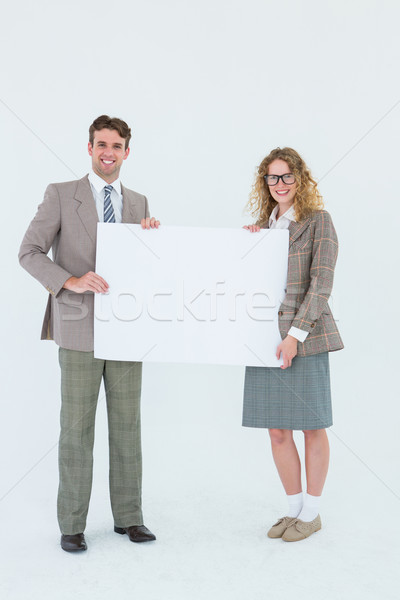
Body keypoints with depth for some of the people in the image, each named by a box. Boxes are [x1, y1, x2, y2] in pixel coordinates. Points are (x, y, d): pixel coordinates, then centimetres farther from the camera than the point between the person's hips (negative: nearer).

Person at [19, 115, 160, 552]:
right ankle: (72, 524, 15)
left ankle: (128, 516, 21)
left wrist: (151, 235, -3)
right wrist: (71, 281, -21)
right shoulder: (61, 194, 1)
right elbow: (30, 252, -6)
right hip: (79, 328, -4)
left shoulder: (138, 203, 14)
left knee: (127, 424, 8)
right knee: (76, 427, 2)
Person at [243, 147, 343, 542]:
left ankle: (312, 513, 22)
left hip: (305, 337, -5)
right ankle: (295, 507, 25)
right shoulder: (262, 225, 13)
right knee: (277, 430, 9)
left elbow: (321, 283, -11)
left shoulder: (318, 221, -3)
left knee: (311, 427, 6)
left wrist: (295, 335, -18)